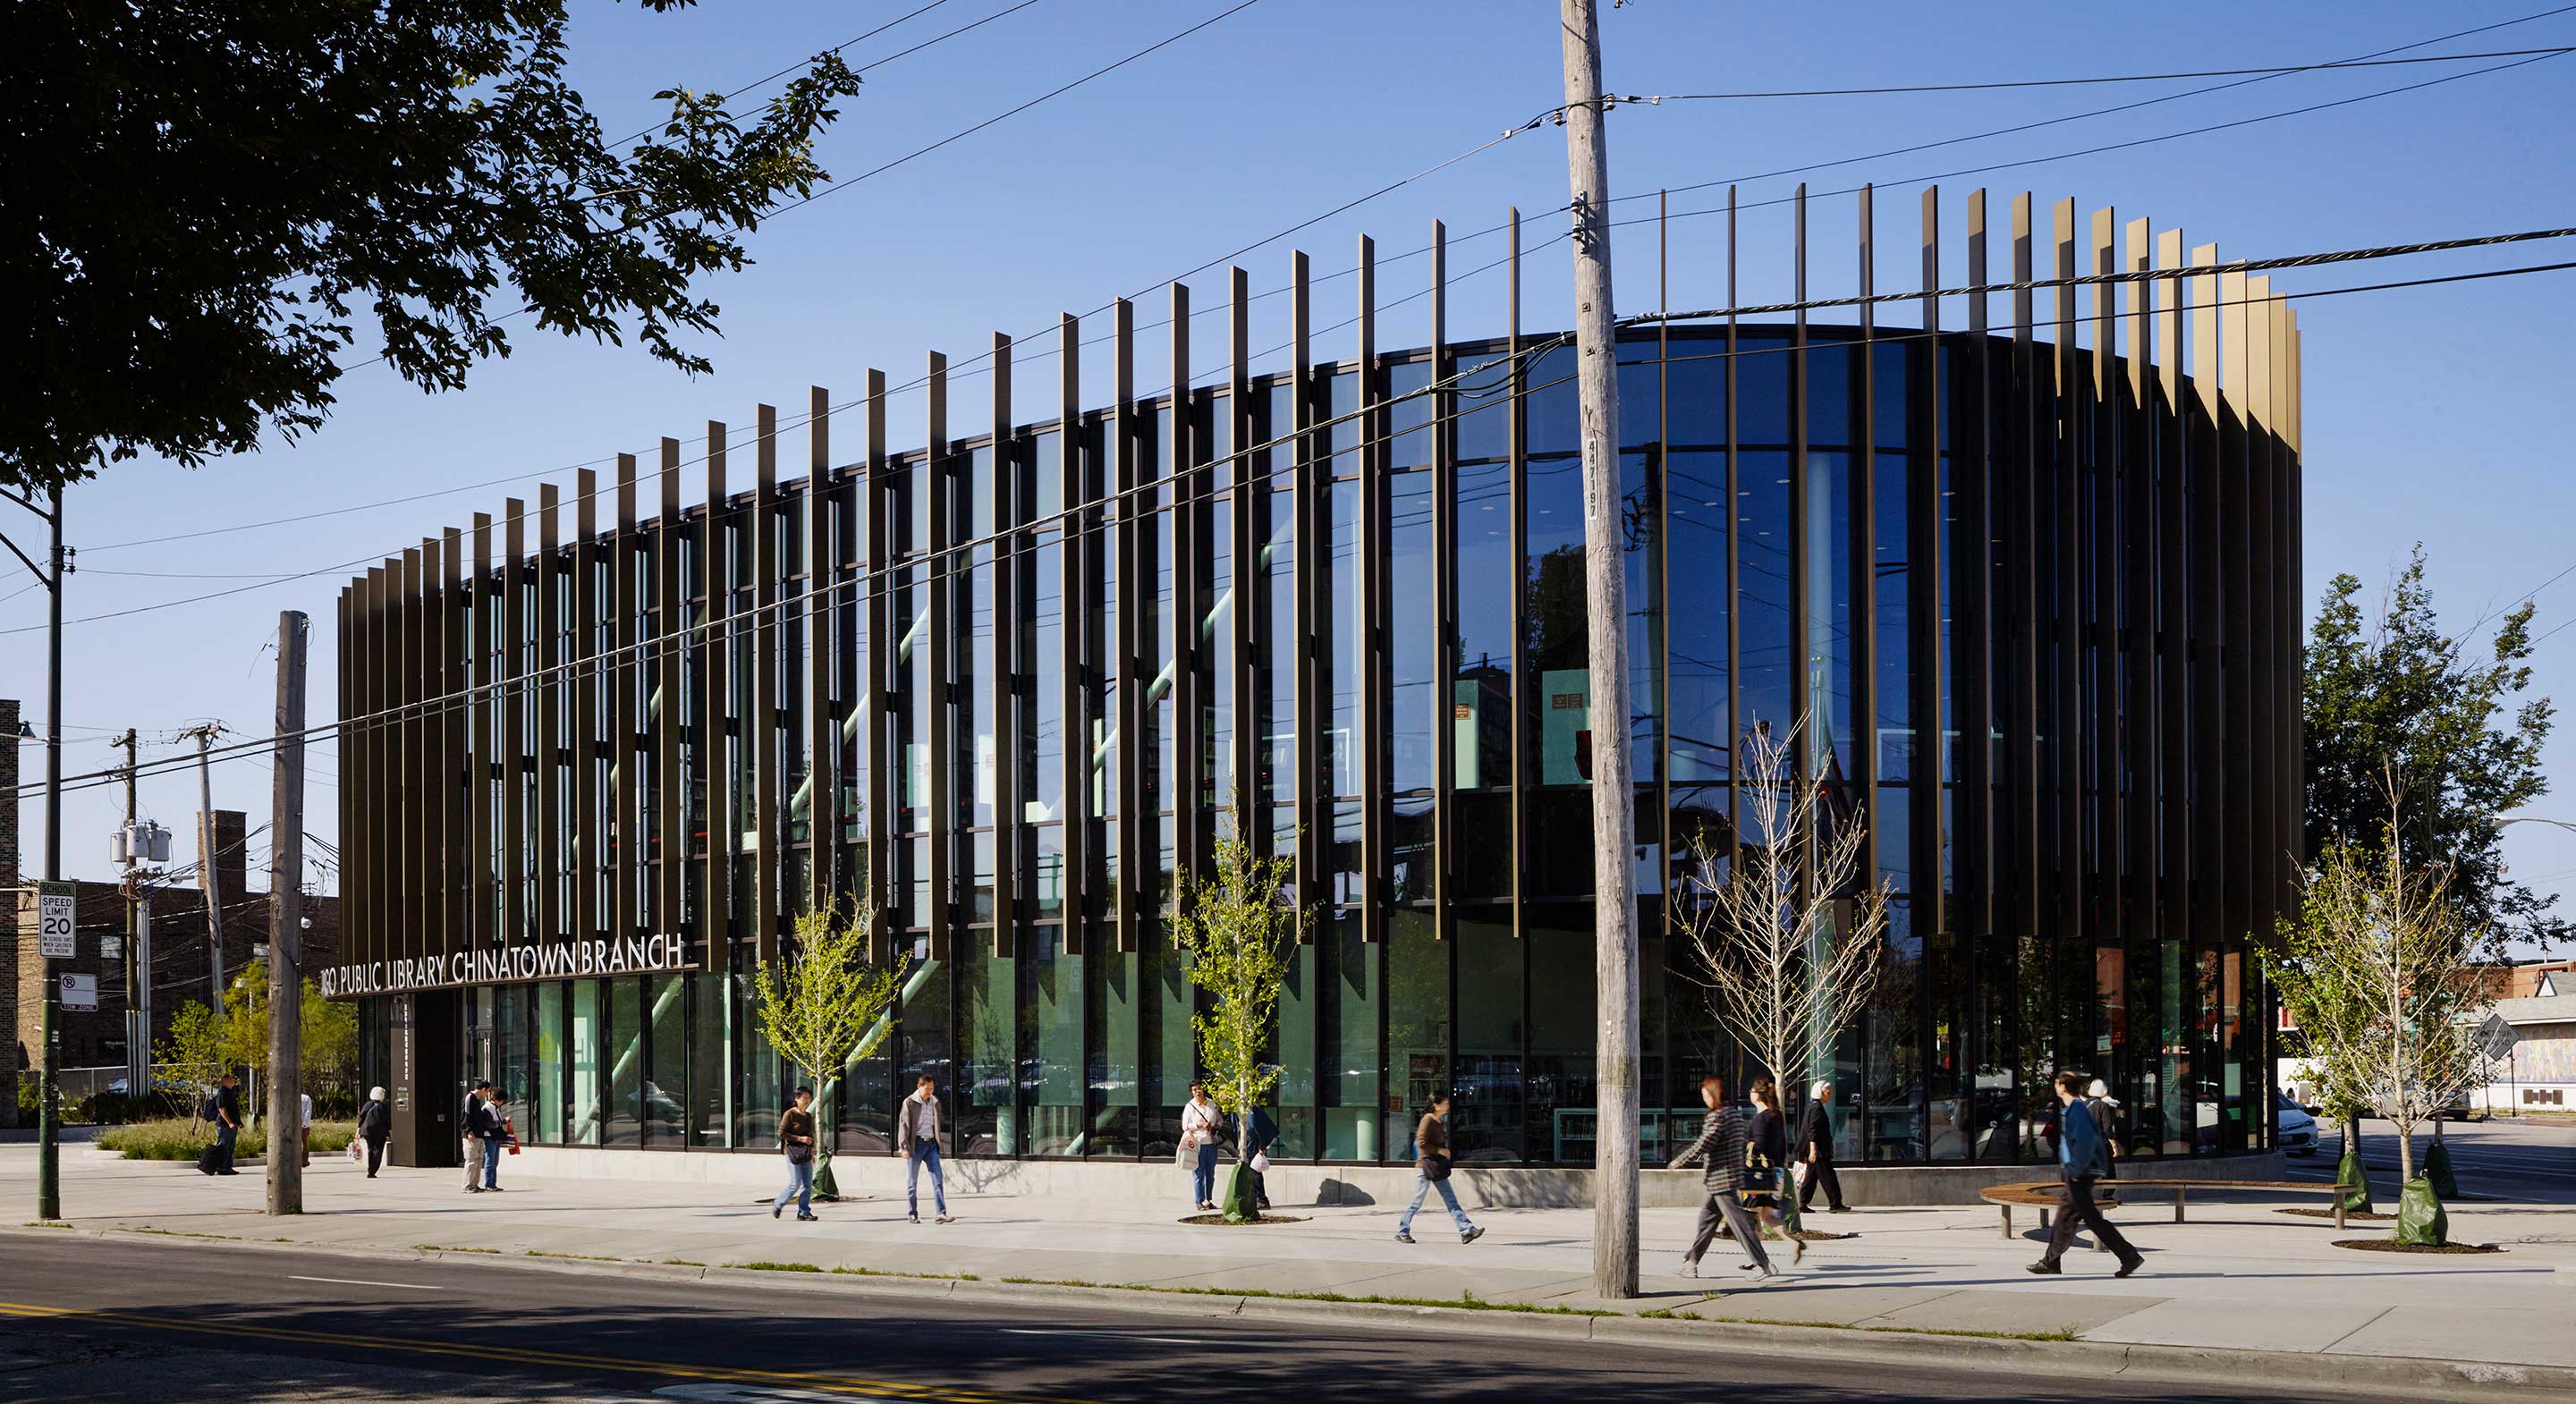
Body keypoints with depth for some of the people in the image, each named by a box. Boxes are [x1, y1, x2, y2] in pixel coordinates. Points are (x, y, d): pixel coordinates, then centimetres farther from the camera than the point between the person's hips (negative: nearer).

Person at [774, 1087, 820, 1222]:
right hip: (792, 1151, -7)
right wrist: (799, 1139, -17)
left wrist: (812, 1154, 19)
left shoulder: (808, 1116, 14)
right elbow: (781, 1132, -12)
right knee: (795, 1184, -8)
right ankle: (777, 1205, 12)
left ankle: (803, 1213, 5)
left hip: (805, 1154, 7)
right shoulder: (789, 1114, -7)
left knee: (807, 1185, 1)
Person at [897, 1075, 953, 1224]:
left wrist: (938, 1143, 15)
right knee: (912, 1182, 3)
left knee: (937, 1179, -6)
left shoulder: (935, 1103, 11)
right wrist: (904, 1147, -12)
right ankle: (913, 1214, 12)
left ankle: (941, 1213, -11)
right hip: (916, 1144, -4)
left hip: (931, 1144, 4)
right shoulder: (909, 1103, -2)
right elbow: (903, 1124, -5)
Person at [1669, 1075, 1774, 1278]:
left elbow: (1702, 1146, -19)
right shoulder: (1736, 1114, 12)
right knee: (1707, 1220, 16)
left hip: (1721, 1180, -10)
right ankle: (1691, 1261, 23)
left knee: (1739, 1223, -9)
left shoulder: (1717, 1117, -16)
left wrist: (1678, 1161, -6)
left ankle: (1763, 1264, -11)